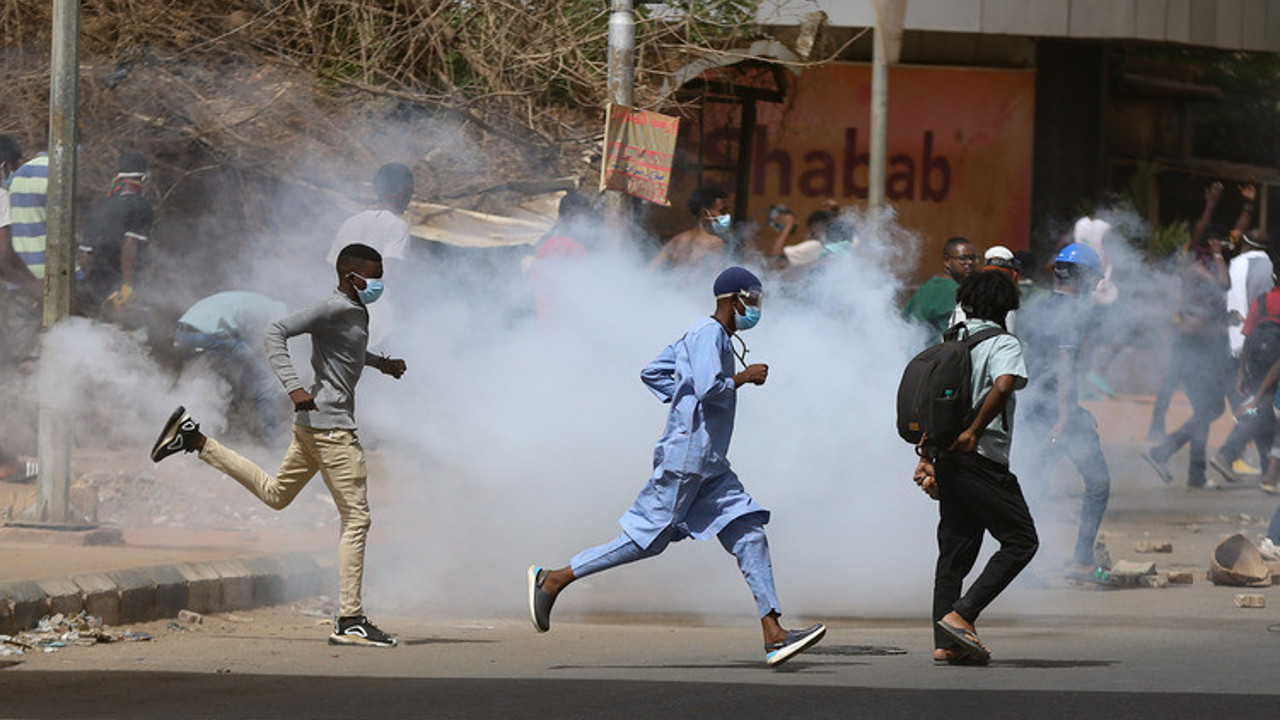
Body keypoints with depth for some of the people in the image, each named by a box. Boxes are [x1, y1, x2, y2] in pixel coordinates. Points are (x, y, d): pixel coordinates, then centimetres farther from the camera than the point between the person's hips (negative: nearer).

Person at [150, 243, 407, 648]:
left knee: (275, 494, 25)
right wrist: (294, 388, -33)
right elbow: (277, 333, -23)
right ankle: (349, 621, -8)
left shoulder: (357, 312, 14)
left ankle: (195, 440, 23)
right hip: (330, 424, -10)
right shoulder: (334, 309, -15)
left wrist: (379, 363, 33)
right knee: (356, 519, -8)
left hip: (312, 424, 10)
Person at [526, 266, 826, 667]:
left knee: (749, 535, 1)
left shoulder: (711, 336, 18)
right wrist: (743, 378, -10)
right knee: (646, 539, -6)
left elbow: (653, 374, 24)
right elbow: (708, 388, -25)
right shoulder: (708, 334, -11)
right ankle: (553, 581, 4)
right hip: (685, 457, -10)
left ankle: (774, 636, -4)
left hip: (708, 466, 10)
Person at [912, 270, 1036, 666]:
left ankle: (945, 642, 6)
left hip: (948, 457, 7)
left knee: (955, 549, 11)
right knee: (1021, 539, -1)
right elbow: (1003, 385, -26)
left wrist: (927, 458, 21)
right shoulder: (1003, 344, -6)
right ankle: (962, 615, -12)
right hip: (982, 458, -7)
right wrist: (974, 433, -20)